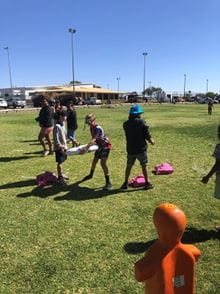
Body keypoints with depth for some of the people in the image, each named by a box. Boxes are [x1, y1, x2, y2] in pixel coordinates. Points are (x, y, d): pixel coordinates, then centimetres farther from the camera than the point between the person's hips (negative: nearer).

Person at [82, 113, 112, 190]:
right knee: (95, 160, 22)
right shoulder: (91, 128, -1)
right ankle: (91, 174, 47)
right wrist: (89, 145, 0)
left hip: (106, 146, -9)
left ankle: (108, 182, -17)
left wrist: (86, 148, -46)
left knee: (103, 163, -20)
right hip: (100, 146, 9)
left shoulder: (98, 128, -29)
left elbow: (93, 140, -39)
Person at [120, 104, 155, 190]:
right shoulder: (141, 122, -11)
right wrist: (152, 141, 9)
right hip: (141, 148, -3)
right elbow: (147, 135, -10)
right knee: (144, 166, 10)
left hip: (130, 149, 3)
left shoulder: (125, 124, 0)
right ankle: (147, 183, 17)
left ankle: (126, 183, 21)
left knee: (128, 166, 15)